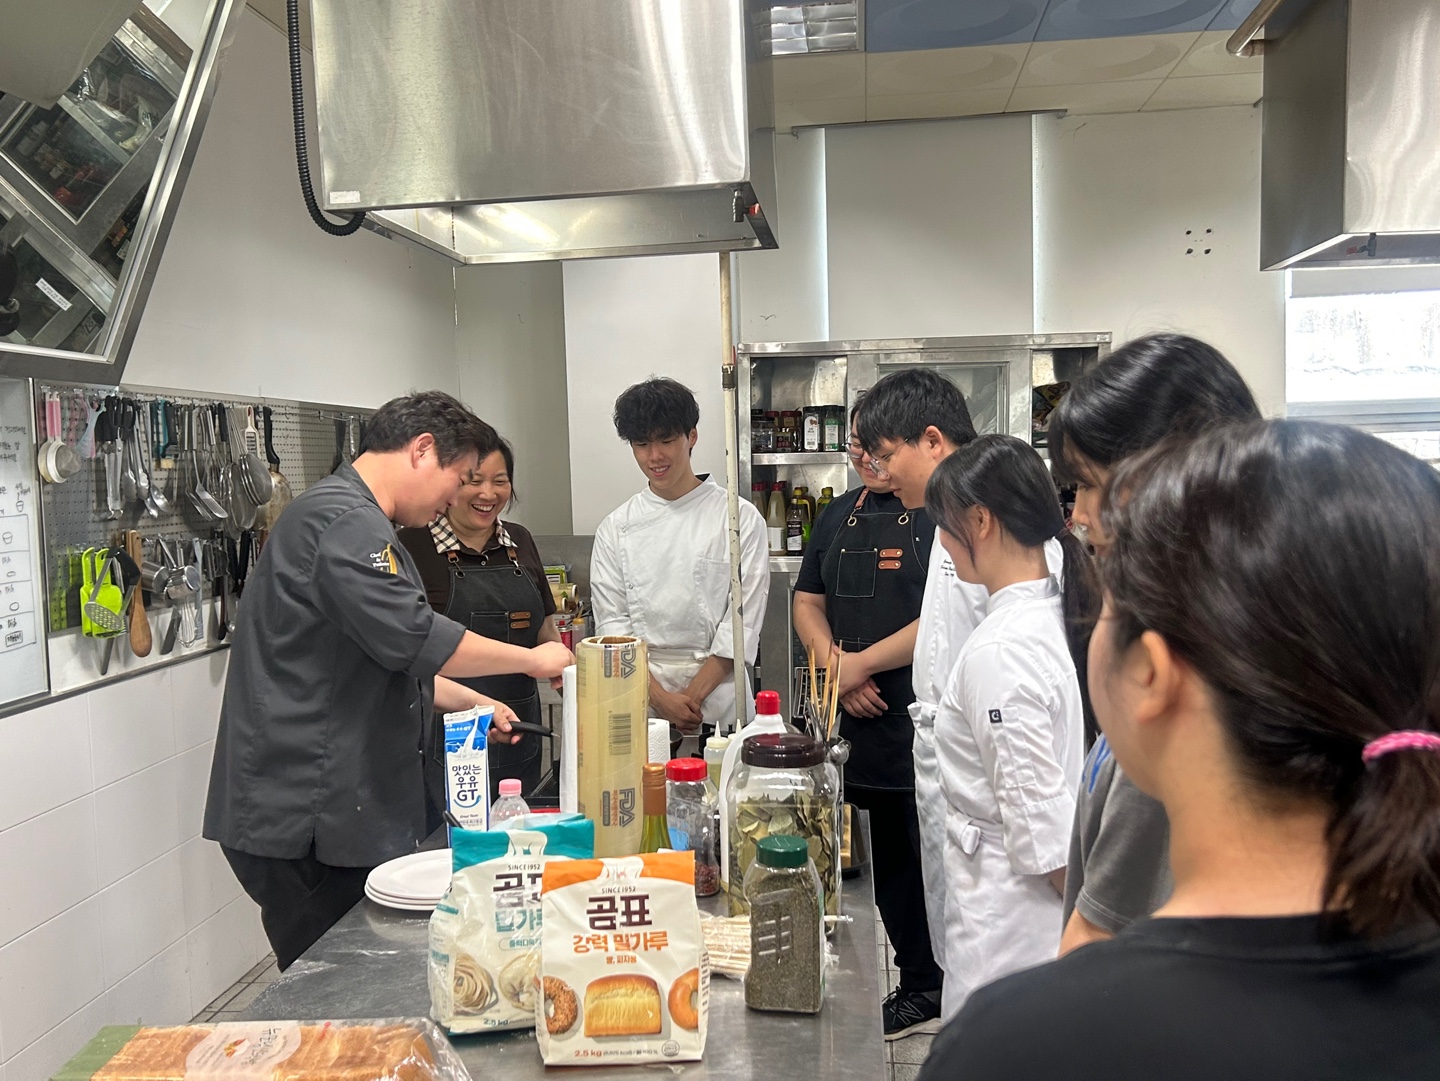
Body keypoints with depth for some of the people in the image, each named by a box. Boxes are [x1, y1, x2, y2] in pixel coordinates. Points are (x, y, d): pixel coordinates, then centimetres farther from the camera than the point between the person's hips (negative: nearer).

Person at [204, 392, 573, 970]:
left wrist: (470, 700, 22)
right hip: (301, 817, -11)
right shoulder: (342, 522, -16)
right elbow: (412, 637, -25)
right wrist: (532, 659, -14)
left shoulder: (358, 522, 21)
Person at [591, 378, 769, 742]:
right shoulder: (616, 528, 5)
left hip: (718, 701, -1)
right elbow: (612, 623, 1)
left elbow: (744, 620, -5)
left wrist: (693, 694, -10)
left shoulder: (739, 518, -2)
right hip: (639, 703, 2)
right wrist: (661, 698, -10)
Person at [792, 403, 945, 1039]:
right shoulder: (840, 515, 14)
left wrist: (863, 663, -12)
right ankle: (921, 987, 33)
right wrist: (837, 666, -3)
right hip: (863, 725, 7)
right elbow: (808, 601, 15)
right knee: (889, 866, 17)